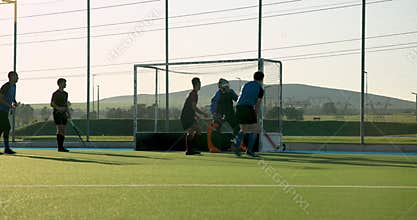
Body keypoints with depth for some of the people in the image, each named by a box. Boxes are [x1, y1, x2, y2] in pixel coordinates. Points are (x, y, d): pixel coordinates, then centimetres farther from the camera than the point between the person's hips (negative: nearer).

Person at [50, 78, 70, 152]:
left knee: (63, 131, 5)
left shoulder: (65, 94, 16)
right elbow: (52, 104, -10)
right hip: (57, 113, -7)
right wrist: (58, 108, -24)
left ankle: (61, 147, 8)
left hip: (63, 114, 7)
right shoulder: (55, 93, -7)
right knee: (60, 129, -13)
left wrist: (68, 113, 13)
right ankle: (60, 147, -14)